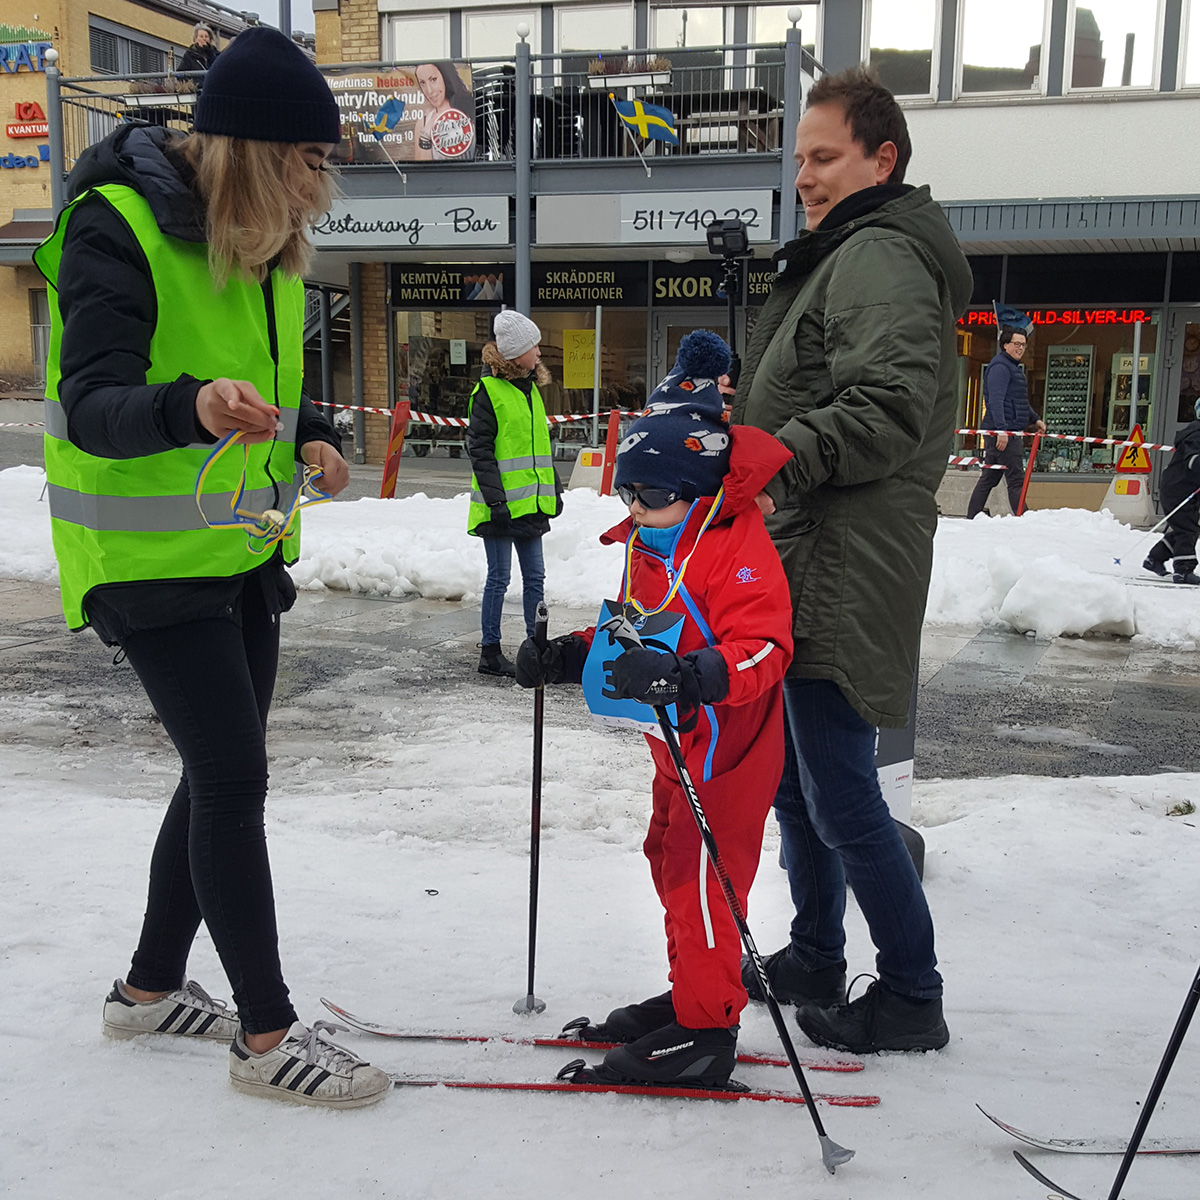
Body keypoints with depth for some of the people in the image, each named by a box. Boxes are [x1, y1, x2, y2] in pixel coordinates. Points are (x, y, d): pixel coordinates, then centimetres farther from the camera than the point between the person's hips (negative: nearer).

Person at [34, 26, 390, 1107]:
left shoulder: (261, 241, 9)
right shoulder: (115, 224, -16)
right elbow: (93, 408, -24)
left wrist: (306, 433, 0)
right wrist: (190, 407, -44)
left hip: (243, 549, 9)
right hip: (150, 555, -8)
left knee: (222, 773, 13)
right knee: (234, 776, -8)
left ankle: (151, 986, 32)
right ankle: (267, 1036, 6)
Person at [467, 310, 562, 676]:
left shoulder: (531, 389, 14)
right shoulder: (488, 391, -9)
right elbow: (479, 450, -12)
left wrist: (553, 490, 18)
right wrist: (495, 499, -18)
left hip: (531, 504, 7)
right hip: (502, 505, -7)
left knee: (535, 576, 11)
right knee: (499, 578, -1)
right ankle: (490, 653, 10)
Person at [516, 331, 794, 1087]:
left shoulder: (739, 550, -22)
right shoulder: (647, 549, 8)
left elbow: (762, 650, -30)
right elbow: (632, 630, 18)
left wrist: (684, 676, -44)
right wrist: (567, 656, 5)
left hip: (728, 749, -10)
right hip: (679, 748, 10)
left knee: (701, 877, -5)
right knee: (670, 863, 18)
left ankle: (707, 1032, 9)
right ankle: (689, 996, 35)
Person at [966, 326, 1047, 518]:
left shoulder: (1013, 367, 23)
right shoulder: (1000, 367, -10)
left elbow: (1019, 402, 33)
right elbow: (996, 400, -20)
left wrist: (1034, 419, 23)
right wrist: (1002, 429, -28)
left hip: (1007, 431, 11)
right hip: (1003, 431, -11)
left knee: (989, 478, 11)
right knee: (1016, 480, -11)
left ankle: (972, 518, 14)